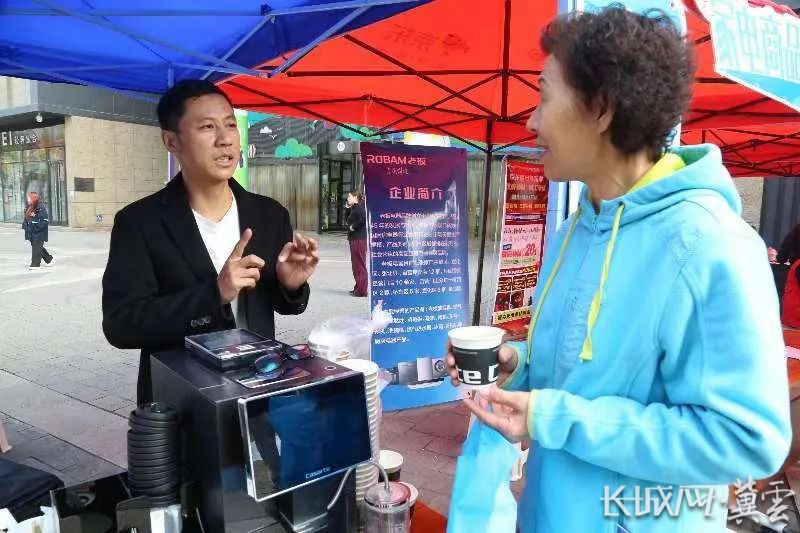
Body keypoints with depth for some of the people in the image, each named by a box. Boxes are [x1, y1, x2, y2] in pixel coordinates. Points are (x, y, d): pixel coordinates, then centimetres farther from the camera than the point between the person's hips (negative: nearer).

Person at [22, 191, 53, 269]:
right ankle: (49, 259, 29)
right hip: (31, 232, 9)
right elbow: (25, 218, 23)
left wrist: (36, 227, -21)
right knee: (37, 247, 15)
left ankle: (35, 264, 0)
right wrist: (25, 225, 5)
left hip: (39, 233, -9)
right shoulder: (28, 208, 12)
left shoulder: (41, 208, -14)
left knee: (36, 247, -5)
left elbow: (45, 221, -17)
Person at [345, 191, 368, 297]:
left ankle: (361, 290, -3)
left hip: (359, 239, -11)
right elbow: (348, 220, 22)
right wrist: (348, 208, 13)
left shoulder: (359, 207, -13)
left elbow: (363, 219, -29)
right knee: (356, 264, 16)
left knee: (360, 265, -7)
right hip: (354, 239, 11)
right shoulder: (354, 208, 17)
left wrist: (353, 226, -17)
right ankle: (358, 288, 25)